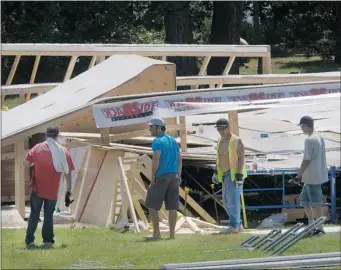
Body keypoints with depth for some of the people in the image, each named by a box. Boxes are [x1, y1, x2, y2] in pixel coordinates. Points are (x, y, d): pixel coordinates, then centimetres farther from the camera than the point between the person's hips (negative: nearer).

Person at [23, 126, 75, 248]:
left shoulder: (38, 148, 0)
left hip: (37, 188, 0)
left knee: (34, 214, 6)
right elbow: (67, 172, -2)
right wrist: (68, 190, 5)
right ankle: (48, 241, 5)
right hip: (52, 190, 0)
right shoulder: (63, 151, -1)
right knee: (48, 215, 10)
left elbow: (26, 163, 1)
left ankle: (29, 241, 1)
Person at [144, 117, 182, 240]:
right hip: (174, 176, 7)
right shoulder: (173, 141, 14)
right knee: (172, 206, 6)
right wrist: (178, 176, 18)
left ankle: (156, 233, -1)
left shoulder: (157, 141, -10)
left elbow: (156, 161, -18)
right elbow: (179, 160, 16)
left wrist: (153, 178, -12)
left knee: (152, 205, 2)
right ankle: (172, 233, 6)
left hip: (161, 176, -7)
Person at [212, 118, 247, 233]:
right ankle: (238, 224, 17)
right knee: (227, 202, 8)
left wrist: (239, 176, -24)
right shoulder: (220, 141, 11)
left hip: (236, 174, -8)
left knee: (233, 199, -16)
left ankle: (234, 226, -17)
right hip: (226, 175, 8)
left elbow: (241, 158, -17)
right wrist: (216, 173, 15)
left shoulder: (236, 141, -13)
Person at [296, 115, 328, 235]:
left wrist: (299, 175, -11)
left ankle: (320, 228, -2)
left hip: (312, 177, -10)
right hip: (319, 174, 10)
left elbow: (306, 160, -20)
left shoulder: (309, 140, -18)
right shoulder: (320, 137, 11)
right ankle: (311, 225, 22)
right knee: (304, 199, 19)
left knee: (315, 204, -5)